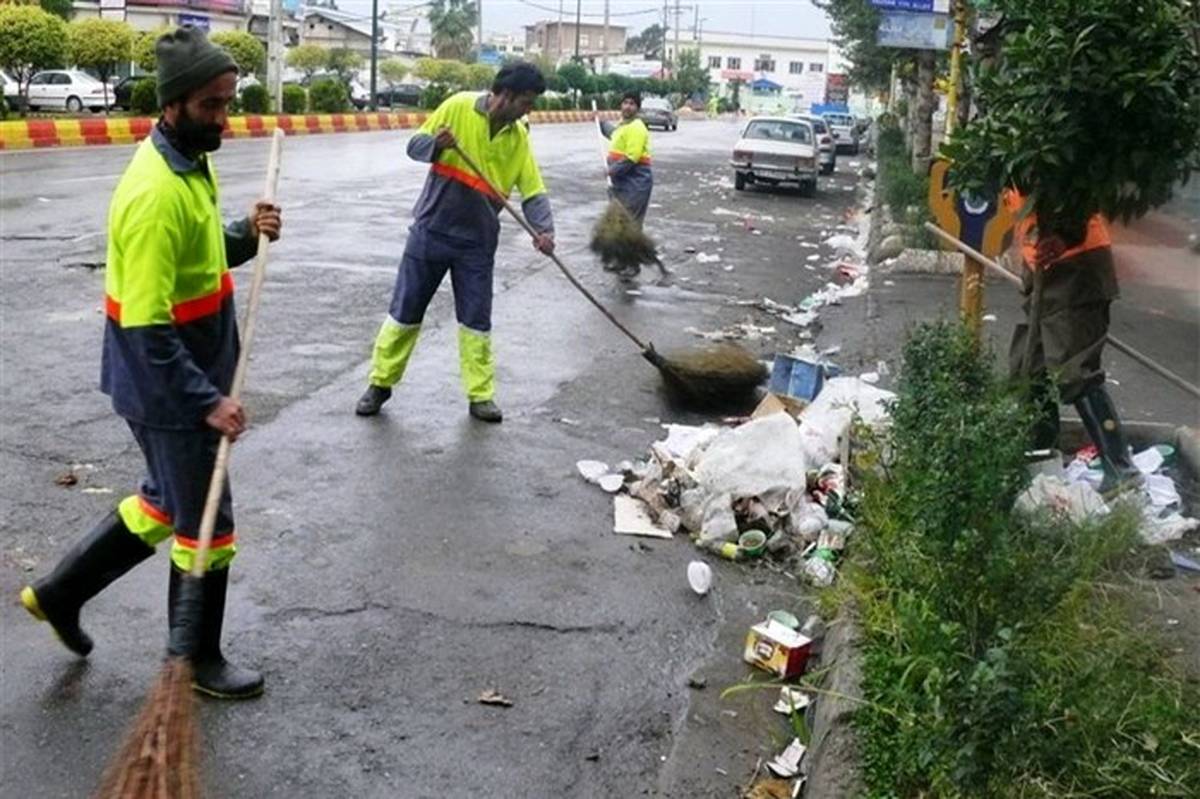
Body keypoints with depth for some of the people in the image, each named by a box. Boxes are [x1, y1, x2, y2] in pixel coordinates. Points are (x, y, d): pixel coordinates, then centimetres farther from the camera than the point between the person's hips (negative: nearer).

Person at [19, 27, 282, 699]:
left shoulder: (193, 163, 5)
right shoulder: (157, 193, -26)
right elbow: (146, 328, -27)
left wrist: (246, 236, -1)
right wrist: (206, 401, -27)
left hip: (190, 377, 10)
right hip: (168, 389, -9)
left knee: (166, 503, 23)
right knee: (206, 523, 5)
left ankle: (61, 591, 39)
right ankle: (198, 662, 25)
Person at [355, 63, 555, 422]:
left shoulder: (519, 137, 1)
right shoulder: (458, 107, -9)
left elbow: (533, 191, -2)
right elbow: (414, 146, -5)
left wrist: (545, 229, -20)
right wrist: (436, 144, -28)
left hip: (478, 241, 2)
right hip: (432, 230, -2)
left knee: (476, 320, 5)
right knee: (405, 311, 6)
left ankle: (480, 396, 15)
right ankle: (380, 384, 20)